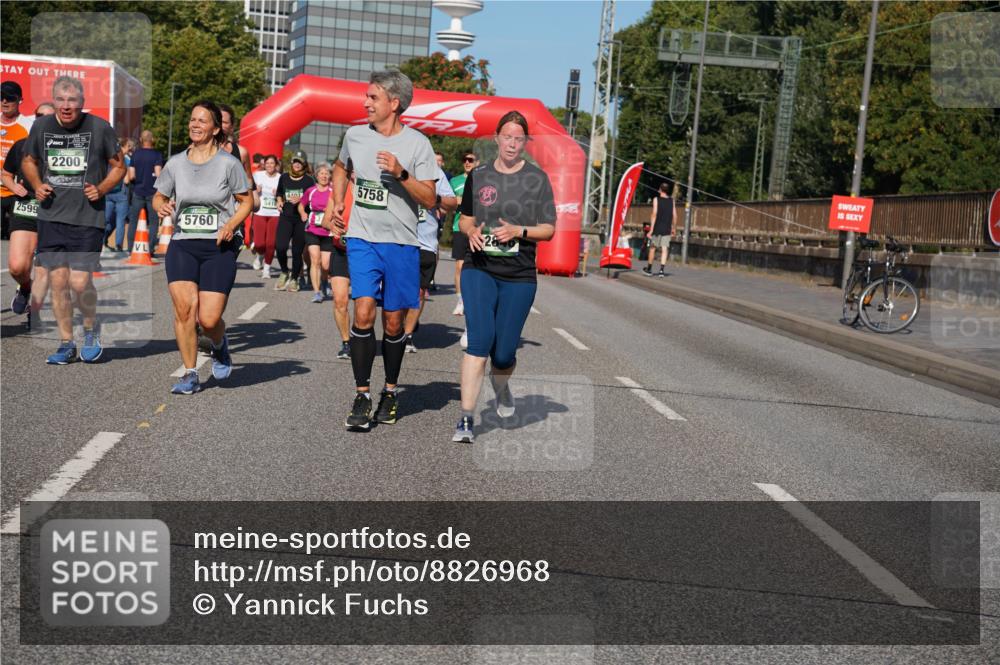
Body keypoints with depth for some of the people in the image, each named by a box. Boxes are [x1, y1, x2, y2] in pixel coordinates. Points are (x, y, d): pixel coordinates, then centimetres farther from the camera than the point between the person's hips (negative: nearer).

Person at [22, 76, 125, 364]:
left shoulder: (100, 127, -4)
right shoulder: (41, 126, 4)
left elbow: (119, 165, 6)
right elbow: (28, 161, 20)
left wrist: (101, 189, -10)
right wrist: (37, 185, 0)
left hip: (88, 218, -3)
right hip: (50, 217, 3)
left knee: (80, 283, -8)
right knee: (57, 281, 3)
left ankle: (91, 330, 21)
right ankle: (66, 345, 17)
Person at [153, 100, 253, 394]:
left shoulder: (229, 163, -1)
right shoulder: (175, 163, 9)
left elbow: (247, 201, 6)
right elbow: (159, 196, 20)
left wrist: (231, 224, -11)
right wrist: (161, 206, -4)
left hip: (219, 247, -3)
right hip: (182, 245, 3)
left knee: (209, 319, -10)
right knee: (184, 307, -16)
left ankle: (220, 346, 28)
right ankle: (190, 374, -1)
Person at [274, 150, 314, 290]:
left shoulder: (309, 180, 2)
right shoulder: (284, 177, 13)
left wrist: (300, 199, -14)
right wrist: (279, 202, 7)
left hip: (301, 218, -2)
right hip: (285, 217, 2)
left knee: (297, 251, 1)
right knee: (280, 246, -15)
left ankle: (294, 279, 19)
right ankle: (284, 273, 10)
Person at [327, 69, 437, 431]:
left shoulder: (417, 143, -5)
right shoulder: (355, 135, 5)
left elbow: (430, 200, -7)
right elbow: (340, 168, 28)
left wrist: (401, 173, -20)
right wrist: (337, 203, 16)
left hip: (401, 243, -1)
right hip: (362, 239, 2)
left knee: (393, 322, 7)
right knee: (363, 313, -13)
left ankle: (390, 392, 25)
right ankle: (362, 395, -4)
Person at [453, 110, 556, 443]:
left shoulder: (537, 178, 2)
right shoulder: (479, 175, 8)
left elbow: (549, 229, 2)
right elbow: (465, 218, 18)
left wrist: (519, 231, -16)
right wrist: (471, 231, -5)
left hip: (519, 277, 0)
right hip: (479, 269, 1)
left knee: (503, 352, 1)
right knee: (479, 341, -15)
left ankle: (500, 385, 38)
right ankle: (466, 419, -10)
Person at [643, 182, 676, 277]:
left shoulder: (656, 199, -5)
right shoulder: (672, 200, 5)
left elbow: (654, 214, -11)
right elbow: (674, 215, 5)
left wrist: (651, 229, -11)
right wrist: (672, 227, 17)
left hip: (657, 227, -2)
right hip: (667, 229, 2)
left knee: (652, 247, 11)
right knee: (664, 249, -2)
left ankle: (649, 269, 21)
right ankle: (661, 270, -12)